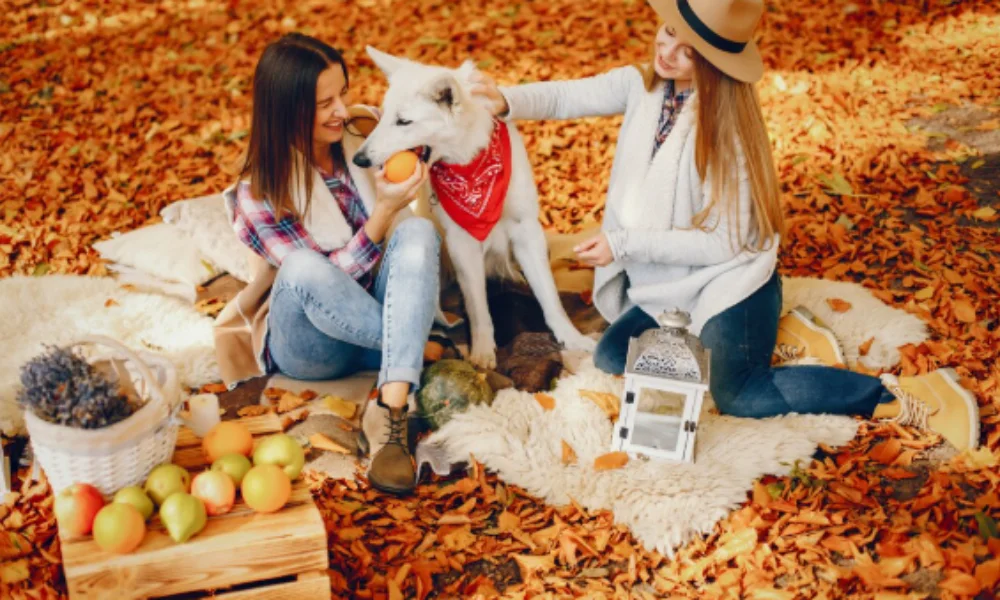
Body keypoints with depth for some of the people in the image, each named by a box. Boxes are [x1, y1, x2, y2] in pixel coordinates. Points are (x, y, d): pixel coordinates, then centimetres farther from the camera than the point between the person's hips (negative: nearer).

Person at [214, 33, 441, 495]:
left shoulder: (367, 132, -4)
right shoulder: (258, 195, -15)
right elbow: (329, 277, -18)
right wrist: (385, 211, -29)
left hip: (379, 316, 3)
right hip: (312, 344, -3)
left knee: (418, 231, -28)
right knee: (305, 268, -37)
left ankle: (391, 412, -43)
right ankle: (424, 356, -20)